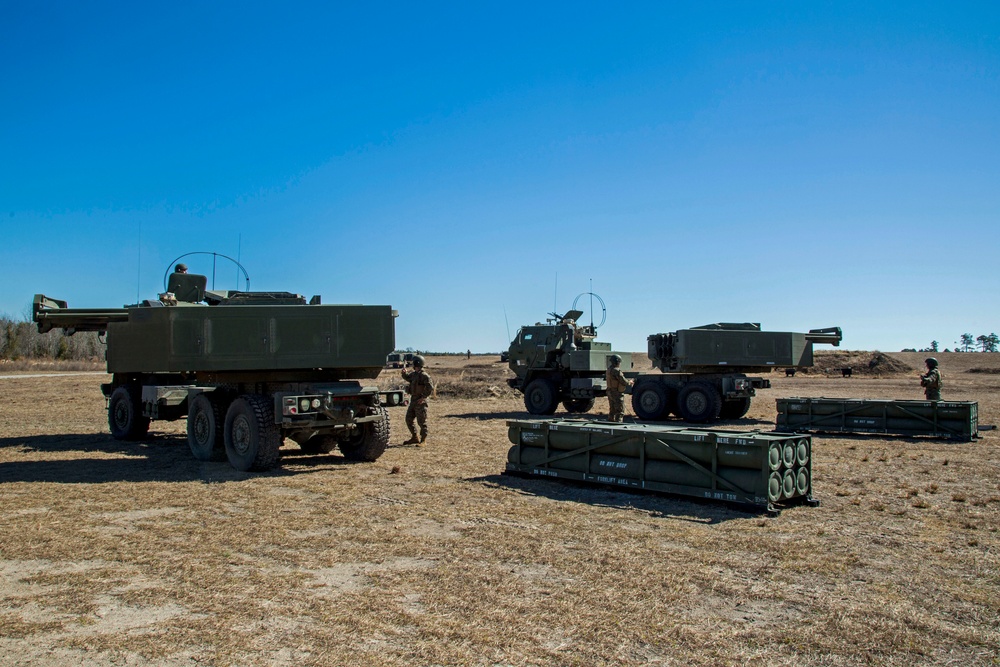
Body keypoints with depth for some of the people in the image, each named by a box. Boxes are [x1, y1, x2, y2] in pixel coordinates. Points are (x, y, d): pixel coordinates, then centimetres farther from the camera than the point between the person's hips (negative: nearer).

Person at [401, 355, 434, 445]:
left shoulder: (424, 375, -17)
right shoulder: (413, 373, 11)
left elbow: (430, 388, -21)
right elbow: (406, 377, 31)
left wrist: (423, 397, -20)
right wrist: (404, 372, 11)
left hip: (420, 401, -9)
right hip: (413, 400, 9)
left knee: (422, 421, -3)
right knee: (408, 419, 13)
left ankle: (422, 440, 5)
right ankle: (414, 438, 25)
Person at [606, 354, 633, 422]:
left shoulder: (609, 369, 8)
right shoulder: (616, 371, -21)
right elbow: (624, 382, -21)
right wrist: (630, 382, 2)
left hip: (610, 393, 9)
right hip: (617, 394, -9)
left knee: (612, 411, 19)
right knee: (620, 412, -3)